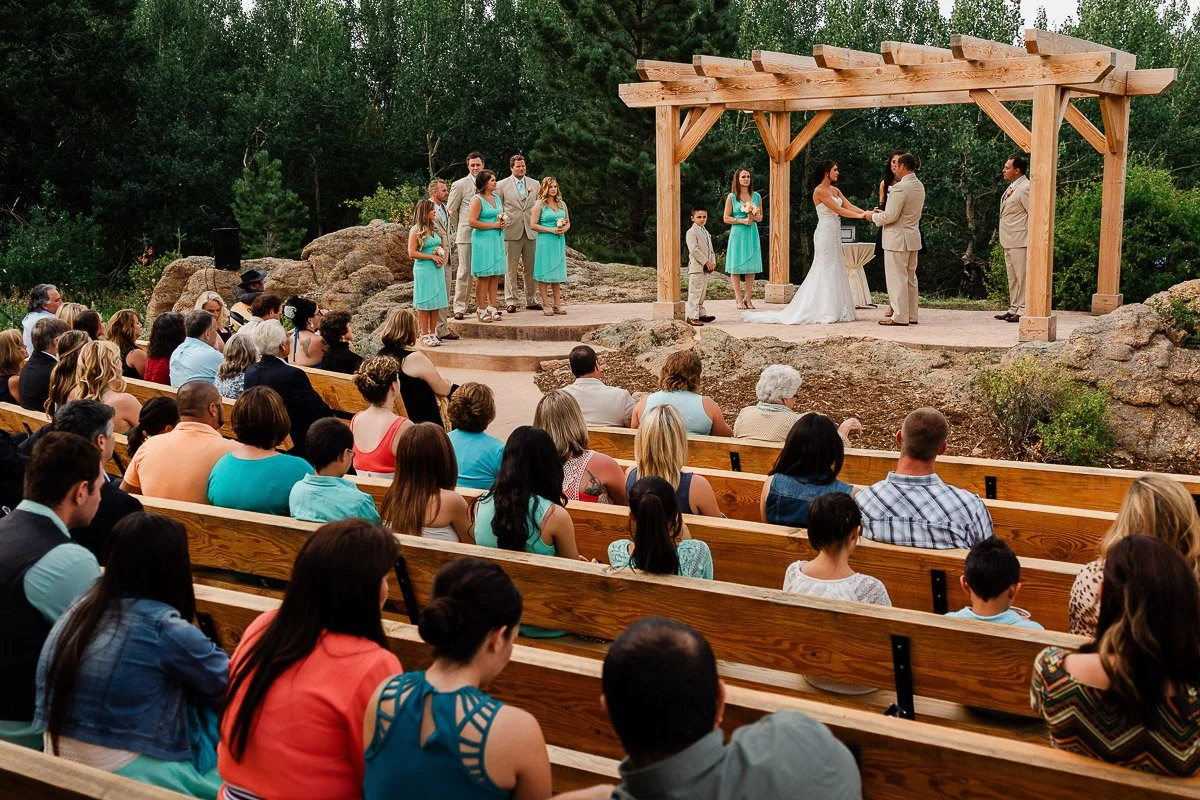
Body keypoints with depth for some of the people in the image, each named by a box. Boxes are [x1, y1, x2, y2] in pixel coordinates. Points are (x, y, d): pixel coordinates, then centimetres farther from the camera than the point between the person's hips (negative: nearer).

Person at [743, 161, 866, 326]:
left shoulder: (835, 190, 16)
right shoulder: (819, 191, -11)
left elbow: (849, 206, 9)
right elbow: (838, 210, -16)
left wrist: (867, 212, -4)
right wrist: (861, 216, -15)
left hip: (834, 234, 9)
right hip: (825, 233, -9)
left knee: (836, 270, 7)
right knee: (825, 271, -7)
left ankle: (834, 310, 10)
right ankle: (824, 312, -4)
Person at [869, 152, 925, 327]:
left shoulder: (900, 188, -20)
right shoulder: (919, 186, 10)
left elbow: (890, 216, -21)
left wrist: (873, 216, -3)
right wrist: (881, 213, 17)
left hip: (898, 239, -9)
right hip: (913, 236, 9)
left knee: (897, 278, -4)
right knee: (910, 278, 14)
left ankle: (900, 316, -3)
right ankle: (911, 315, 18)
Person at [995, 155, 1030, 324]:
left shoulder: (1025, 188, -13)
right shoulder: (1012, 187, 17)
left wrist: (1030, 239, -18)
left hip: (1020, 241, -10)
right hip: (1008, 241, 10)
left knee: (1022, 276, -7)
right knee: (1012, 277, 14)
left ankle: (1023, 310, -6)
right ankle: (1013, 309, 21)